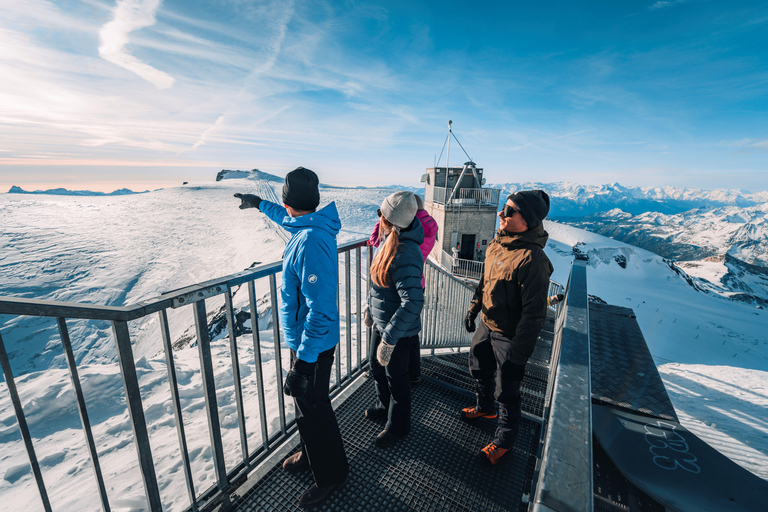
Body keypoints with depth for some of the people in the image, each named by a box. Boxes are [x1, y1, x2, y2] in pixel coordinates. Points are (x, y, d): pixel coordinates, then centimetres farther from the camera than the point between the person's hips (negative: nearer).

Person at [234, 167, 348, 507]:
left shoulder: (311, 242, -32)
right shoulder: (310, 224, -1)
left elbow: (321, 311, -33)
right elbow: (288, 218, 26)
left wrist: (302, 363, -27)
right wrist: (259, 204, 37)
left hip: (312, 345, -9)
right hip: (305, 338, 9)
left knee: (312, 409, 12)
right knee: (306, 403, 27)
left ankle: (331, 474, 38)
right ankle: (311, 455, 51)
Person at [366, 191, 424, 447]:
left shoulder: (406, 255, -32)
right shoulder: (391, 240, -2)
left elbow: (413, 303, -37)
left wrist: (389, 339, -33)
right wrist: (372, 307, 21)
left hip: (399, 330, -9)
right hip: (382, 321, 9)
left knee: (395, 377, 14)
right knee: (377, 367, 27)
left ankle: (398, 426, 41)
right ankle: (385, 406, 54)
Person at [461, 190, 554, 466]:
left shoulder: (533, 260, -29)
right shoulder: (496, 243, -3)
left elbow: (534, 313, -25)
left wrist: (519, 352, -19)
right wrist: (473, 309, 16)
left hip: (509, 336, -8)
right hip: (486, 325, 8)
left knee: (506, 391, 12)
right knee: (480, 370, 27)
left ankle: (504, 440, 38)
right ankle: (484, 407, 56)